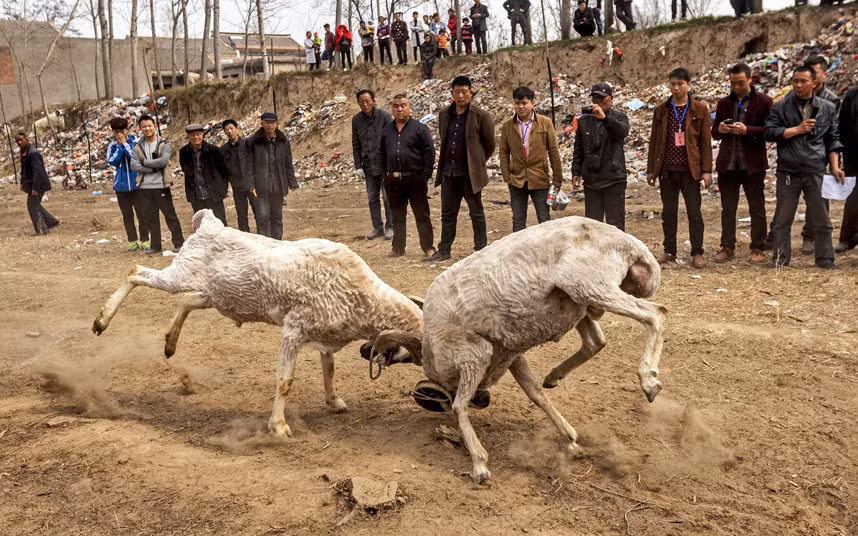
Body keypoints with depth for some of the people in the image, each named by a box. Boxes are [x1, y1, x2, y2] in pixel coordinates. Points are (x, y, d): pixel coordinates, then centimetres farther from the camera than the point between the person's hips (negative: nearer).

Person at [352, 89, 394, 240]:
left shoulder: (384, 116, -8)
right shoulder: (356, 120, 5)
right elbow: (355, 145, 10)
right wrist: (358, 166, 4)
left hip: (384, 164, -4)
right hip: (368, 166, 4)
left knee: (388, 197, -1)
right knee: (372, 198, 8)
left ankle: (390, 227, 10)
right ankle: (378, 228, 17)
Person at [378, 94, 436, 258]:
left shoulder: (419, 128, -2)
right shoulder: (386, 130, 12)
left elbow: (429, 152, -4)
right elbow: (381, 154, 18)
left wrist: (425, 175, -9)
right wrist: (384, 175, 9)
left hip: (415, 178, -4)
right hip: (393, 180, 4)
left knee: (422, 215, 0)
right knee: (397, 215, 11)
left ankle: (428, 247, 7)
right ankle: (398, 248, 19)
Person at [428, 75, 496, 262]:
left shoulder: (480, 116, -8)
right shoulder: (444, 114, 8)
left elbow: (489, 144, 0)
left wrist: (477, 163, 7)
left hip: (470, 173, -5)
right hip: (449, 172, 5)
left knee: (476, 213, 5)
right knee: (448, 213, 13)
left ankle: (480, 250, 13)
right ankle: (444, 250, 21)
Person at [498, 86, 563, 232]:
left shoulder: (545, 123, -1)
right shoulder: (507, 126, 4)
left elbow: (553, 151, 1)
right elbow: (503, 152, 7)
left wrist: (557, 178, 0)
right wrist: (506, 176, -1)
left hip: (539, 179, -1)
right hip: (517, 180, 2)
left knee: (544, 220, 4)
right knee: (518, 221, 7)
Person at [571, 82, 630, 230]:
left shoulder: (619, 117, 3)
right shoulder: (584, 121, 13)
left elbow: (623, 131, -21)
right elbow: (578, 150, 16)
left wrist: (605, 118, -34)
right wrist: (576, 172, 8)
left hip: (614, 179, -4)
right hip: (591, 180, 4)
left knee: (615, 224, -3)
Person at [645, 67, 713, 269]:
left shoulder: (700, 110, 2)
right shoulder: (661, 110, 9)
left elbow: (705, 142, 0)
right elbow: (654, 141, 11)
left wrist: (707, 170, -6)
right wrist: (651, 169, 7)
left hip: (690, 169, -2)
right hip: (667, 170, 3)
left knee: (694, 213, 0)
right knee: (668, 213, 8)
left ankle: (697, 254, 7)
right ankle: (669, 252, 18)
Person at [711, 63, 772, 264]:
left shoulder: (763, 101, -1)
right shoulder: (724, 103, 12)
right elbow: (714, 133, 16)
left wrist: (747, 130, -20)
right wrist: (720, 129, -6)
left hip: (753, 164, -4)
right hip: (727, 163, 4)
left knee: (757, 208, 4)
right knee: (727, 208, 8)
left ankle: (758, 249, 12)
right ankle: (727, 247, 16)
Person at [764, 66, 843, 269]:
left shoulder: (827, 109, 7)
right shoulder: (781, 107, 3)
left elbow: (832, 140, 10)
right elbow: (770, 132, -6)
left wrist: (835, 166, 0)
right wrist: (798, 129, -12)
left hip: (816, 172, 1)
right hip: (788, 172, -1)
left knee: (821, 220, 6)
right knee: (782, 220, 6)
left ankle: (825, 260, 17)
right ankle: (780, 260, 17)